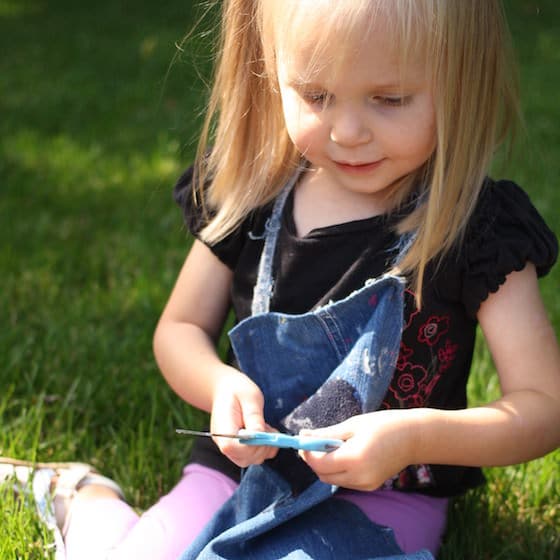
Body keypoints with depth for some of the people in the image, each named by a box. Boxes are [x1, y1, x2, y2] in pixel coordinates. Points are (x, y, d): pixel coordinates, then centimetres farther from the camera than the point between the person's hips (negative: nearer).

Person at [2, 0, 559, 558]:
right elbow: (179, 329, 8)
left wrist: (417, 436, -31)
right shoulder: (251, 195, -4)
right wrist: (221, 385, -15)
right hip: (240, 467, 3)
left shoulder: (476, 226, -15)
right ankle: (90, 502, 21)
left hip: (383, 496, -2)